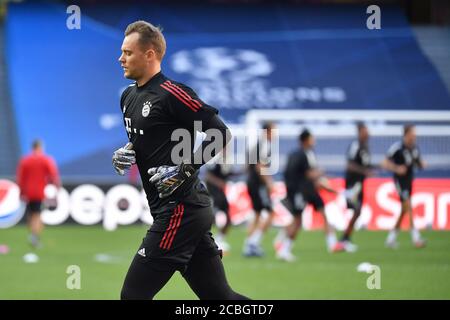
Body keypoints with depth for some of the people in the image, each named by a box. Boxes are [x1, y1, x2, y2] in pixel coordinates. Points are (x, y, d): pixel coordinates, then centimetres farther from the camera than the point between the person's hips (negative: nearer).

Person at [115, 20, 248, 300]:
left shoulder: (171, 93, -13)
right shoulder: (129, 97, 15)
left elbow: (221, 133, -15)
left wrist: (184, 171, -18)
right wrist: (126, 153, 8)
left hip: (181, 209, -9)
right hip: (187, 210, 9)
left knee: (134, 294, -8)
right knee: (220, 297, 8)